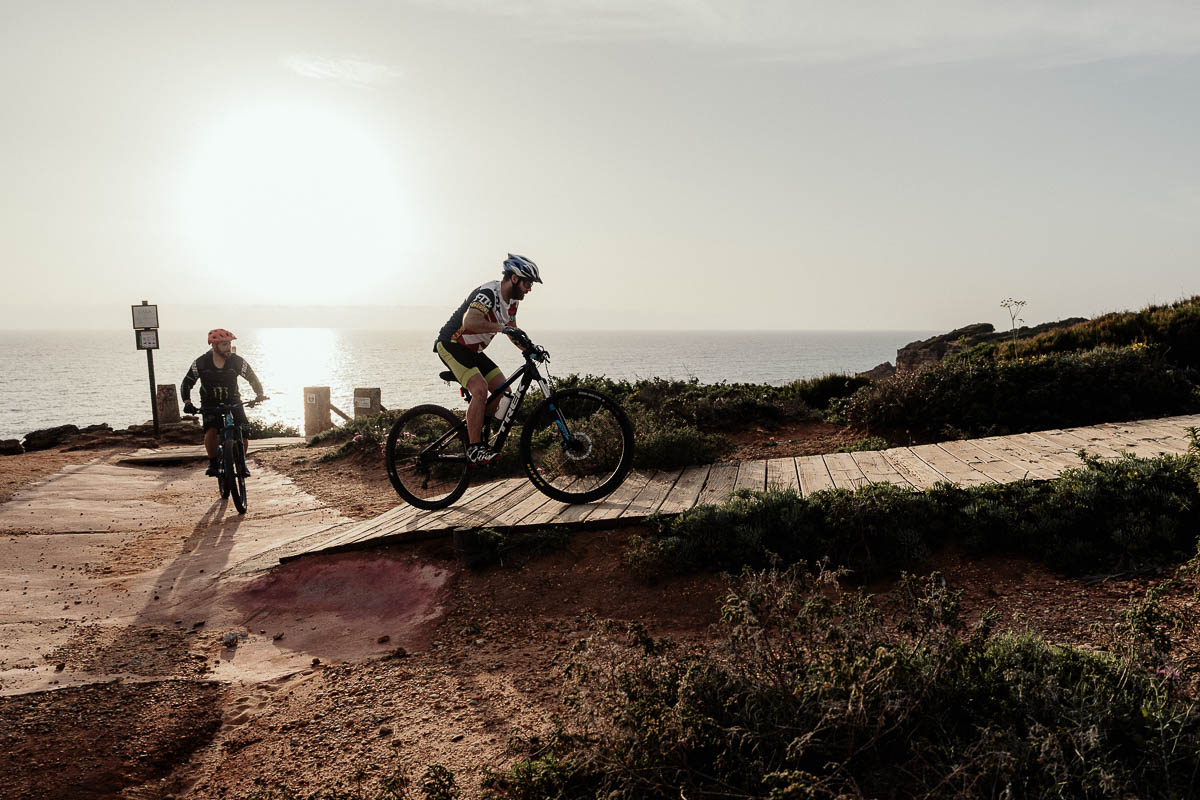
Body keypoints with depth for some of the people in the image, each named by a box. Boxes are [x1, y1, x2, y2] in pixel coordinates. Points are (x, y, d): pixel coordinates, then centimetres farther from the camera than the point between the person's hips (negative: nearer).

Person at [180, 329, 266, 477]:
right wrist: (187, 403, -22)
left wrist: (259, 395, -21)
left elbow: (252, 378, -5)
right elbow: (186, 383, -8)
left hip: (233, 402, 1)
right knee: (211, 431, -26)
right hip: (210, 403, -1)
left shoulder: (237, 361, -16)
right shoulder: (201, 363, -17)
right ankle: (212, 463, -4)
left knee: (243, 432, -17)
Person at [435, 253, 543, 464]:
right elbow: (469, 322, -41)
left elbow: (513, 332, 17)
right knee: (480, 389, -26)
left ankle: (475, 433, 14)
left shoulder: (511, 300, 5)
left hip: (472, 350, 9)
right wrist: (501, 327, -43)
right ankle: (474, 448, -20)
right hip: (450, 345, -9)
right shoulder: (488, 293, -25)